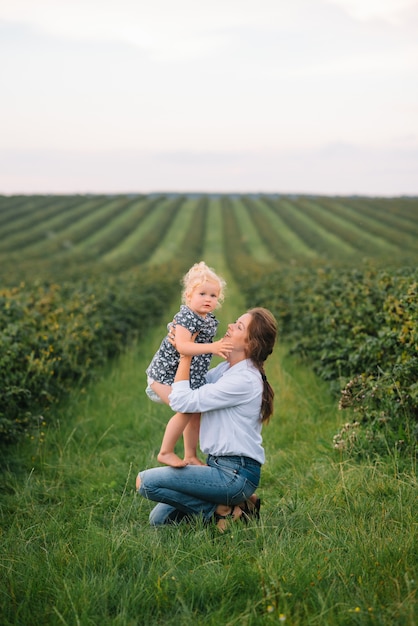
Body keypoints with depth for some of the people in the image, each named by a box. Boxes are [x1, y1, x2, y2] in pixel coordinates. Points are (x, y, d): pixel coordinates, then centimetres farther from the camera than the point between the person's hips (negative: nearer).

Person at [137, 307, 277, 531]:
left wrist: (186, 354, -10)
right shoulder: (225, 369, 9)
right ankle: (230, 505, 13)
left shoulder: (244, 380, -20)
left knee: (146, 481, -15)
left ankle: (221, 511, -4)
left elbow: (181, 401, -20)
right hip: (219, 465, 9)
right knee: (159, 519, 7)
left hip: (235, 474, -9)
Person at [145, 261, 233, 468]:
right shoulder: (185, 317, -22)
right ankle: (165, 452, -5)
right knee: (186, 410, -19)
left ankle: (190, 456, 27)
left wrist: (221, 346, 6)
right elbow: (182, 346, -37)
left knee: (196, 413, 12)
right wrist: (212, 347, -43)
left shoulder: (211, 321, 6)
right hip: (166, 374, -9)